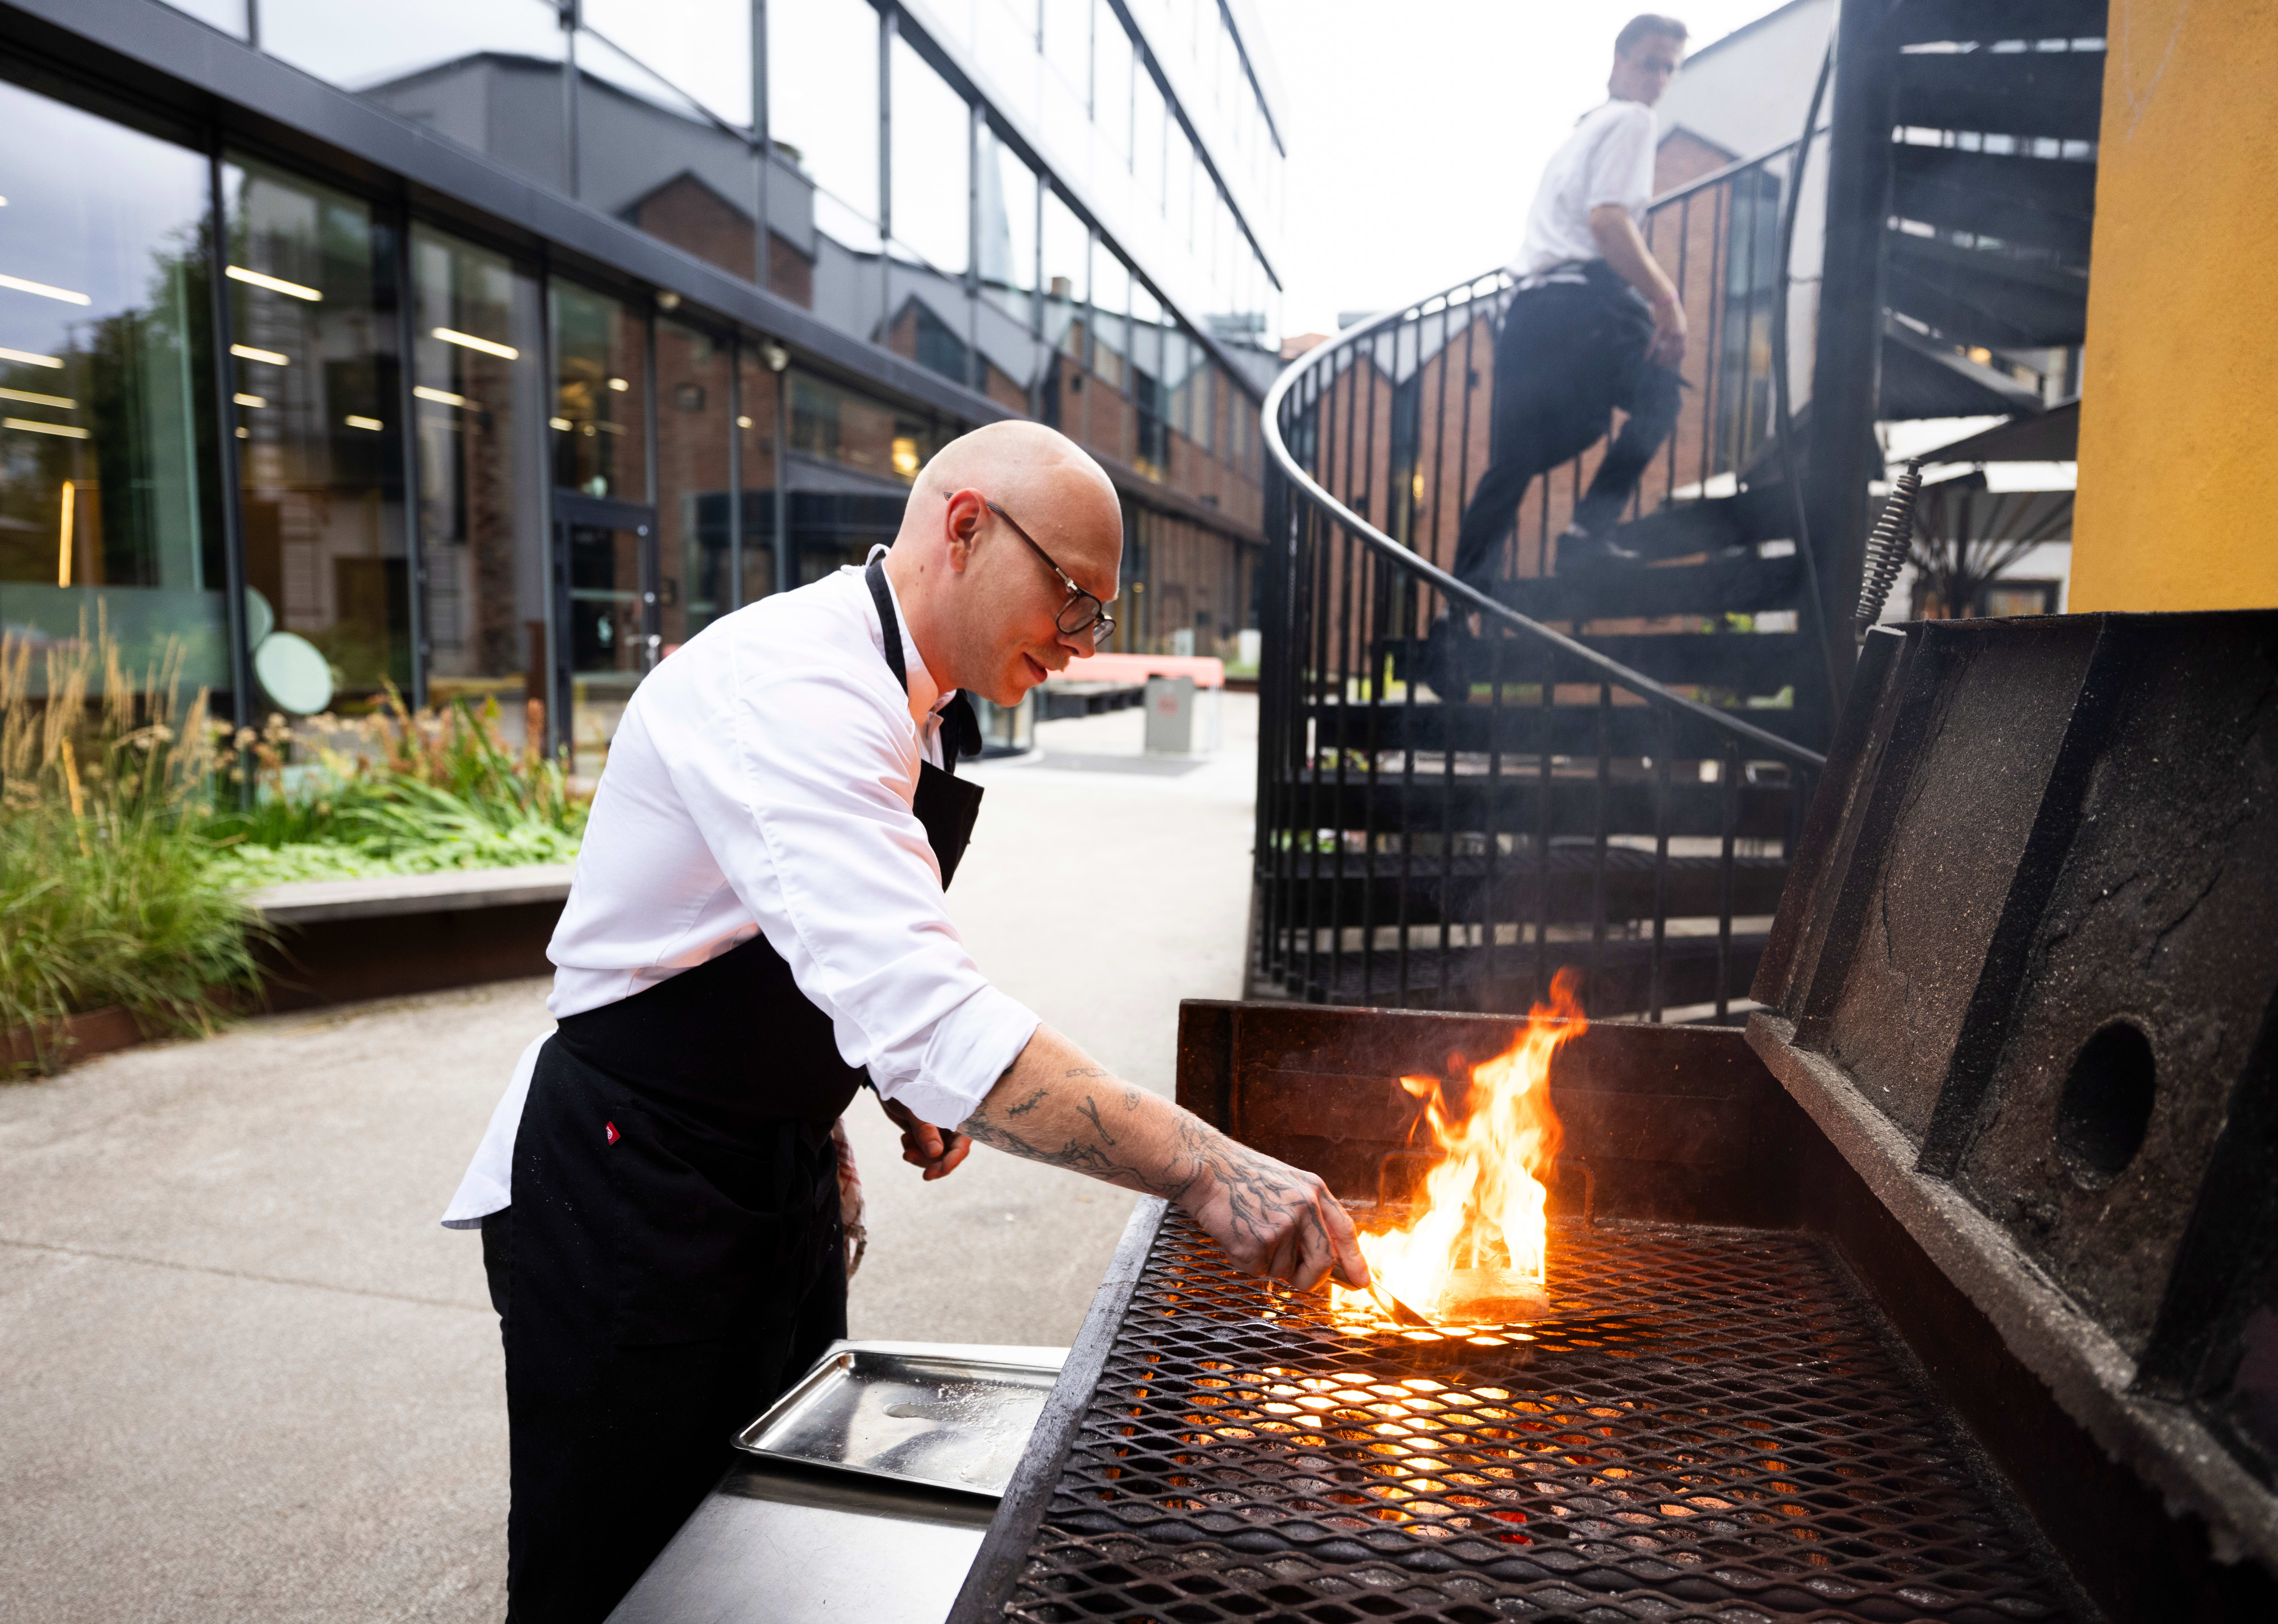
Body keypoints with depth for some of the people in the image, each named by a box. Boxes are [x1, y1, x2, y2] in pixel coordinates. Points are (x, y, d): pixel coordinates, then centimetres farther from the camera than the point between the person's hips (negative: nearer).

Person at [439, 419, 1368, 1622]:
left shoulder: (908, 707, 6)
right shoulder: (794, 687, -27)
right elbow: (921, 1016, -39)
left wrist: (912, 1083, 4)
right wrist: (1201, 1168, -39)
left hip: (780, 1178, 9)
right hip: (627, 1195, -9)